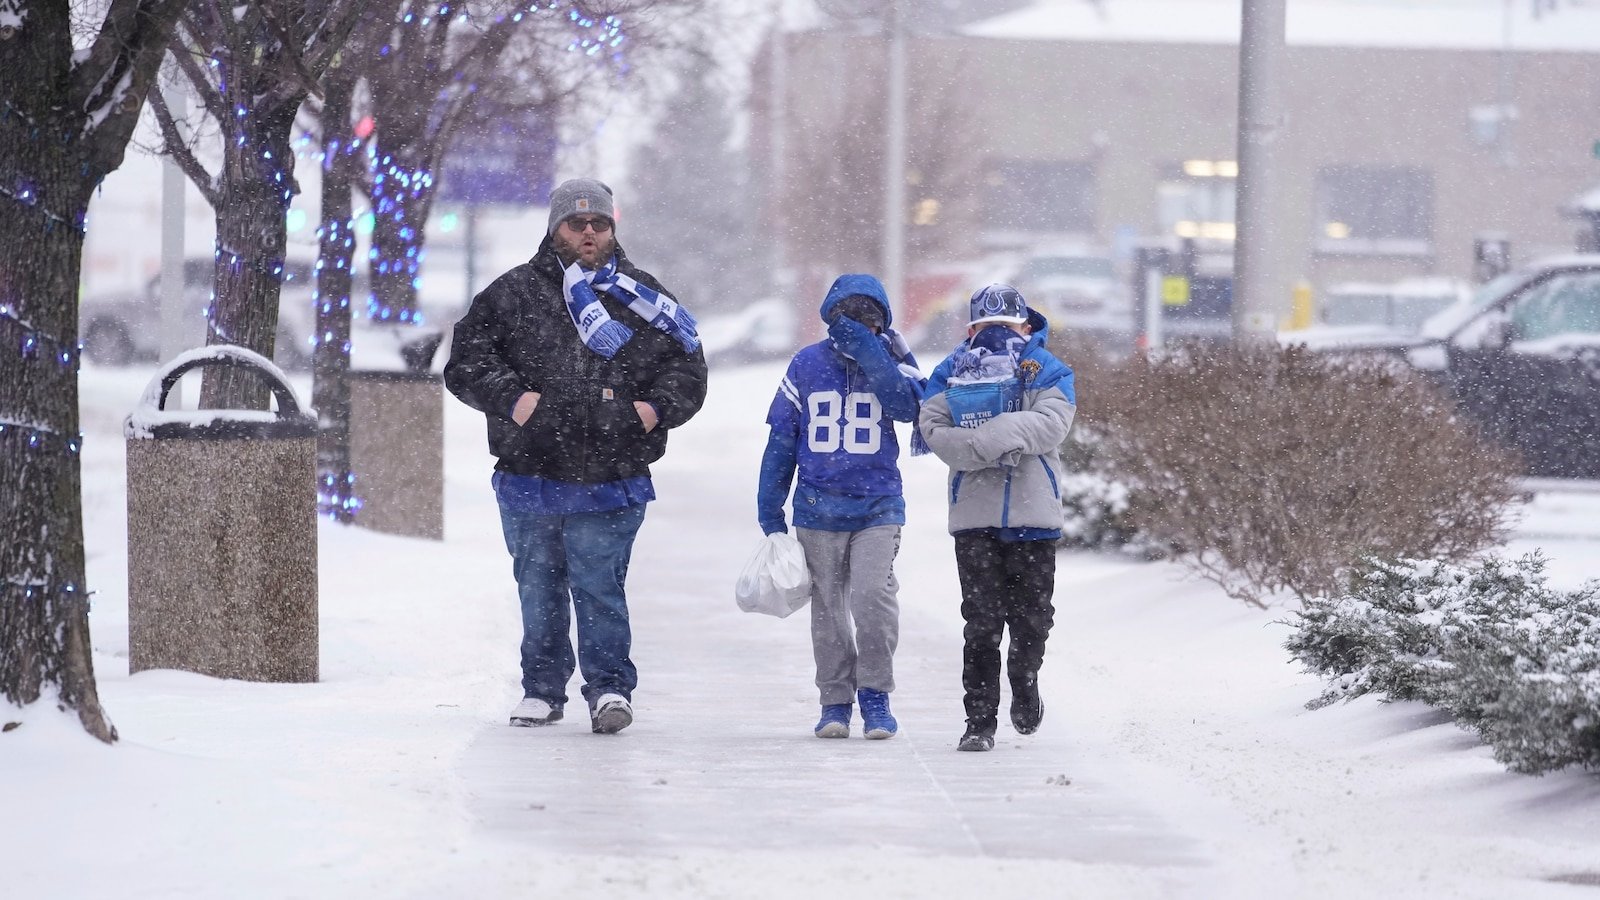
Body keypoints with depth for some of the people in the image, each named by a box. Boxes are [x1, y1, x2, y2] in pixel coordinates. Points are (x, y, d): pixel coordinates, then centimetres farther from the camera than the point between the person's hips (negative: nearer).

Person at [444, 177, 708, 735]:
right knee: (538, 586, 9)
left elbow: (687, 369, 13)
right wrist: (510, 398, -12)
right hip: (530, 474, 1)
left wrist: (657, 408, -6)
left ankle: (610, 687, 1)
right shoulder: (513, 294, 6)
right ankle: (542, 689, 21)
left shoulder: (645, 301, 9)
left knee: (598, 585, -7)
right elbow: (465, 362, 3)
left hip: (610, 480, -1)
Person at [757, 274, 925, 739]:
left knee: (873, 594, -17)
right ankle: (835, 700, 19)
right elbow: (781, 438, 7)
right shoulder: (807, 364, 2)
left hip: (878, 505, -2)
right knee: (828, 607, 8)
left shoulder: (891, 361, 1)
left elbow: (909, 406, -19)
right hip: (818, 505, 2)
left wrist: (868, 352, -23)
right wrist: (769, 508, 7)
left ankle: (876, 694, -4)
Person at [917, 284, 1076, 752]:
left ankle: (1024, 681, 37)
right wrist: (993, 446, -20)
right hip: (974, 516, 0)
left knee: (1031, 617, 8)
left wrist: (984, 436, -24)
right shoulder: (953, 371, 7)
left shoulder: (1046, 370, 4)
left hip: (1034, 516, 0)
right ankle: (980, 719, 1)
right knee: (981, 622, -4)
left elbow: (1051, 423, -14)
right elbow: (933, 427, -6)